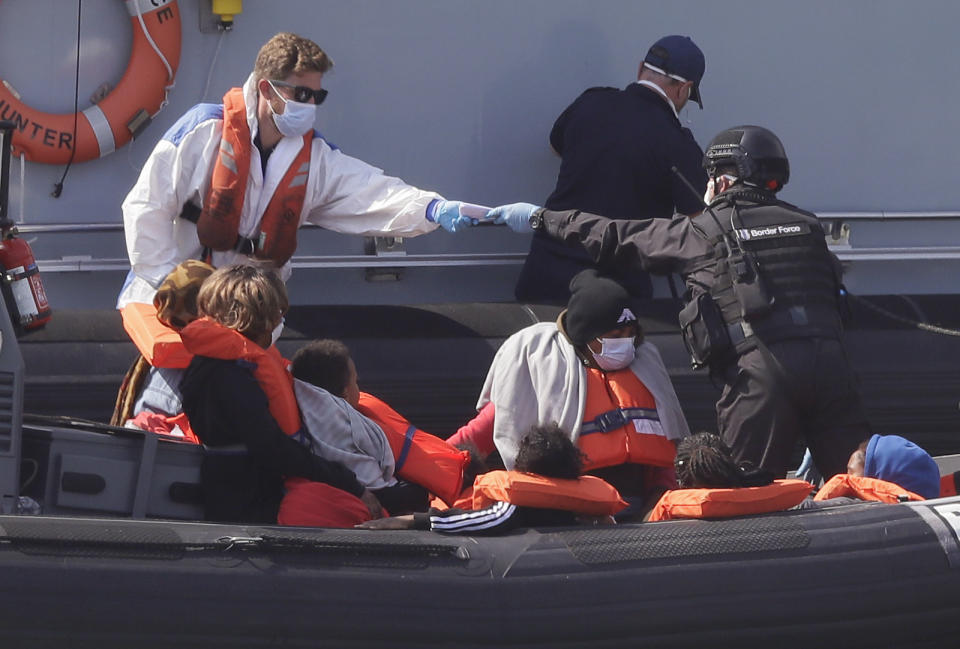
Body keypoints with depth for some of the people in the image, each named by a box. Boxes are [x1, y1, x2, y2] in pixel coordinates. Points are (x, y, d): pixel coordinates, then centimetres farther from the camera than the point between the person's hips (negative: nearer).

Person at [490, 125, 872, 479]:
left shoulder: (705, 231, 10)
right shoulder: (808, 225, 20)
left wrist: (540, 218, 30)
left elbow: (618, 238, 19)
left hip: (761, 369, -4)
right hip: (829, 360, 4)